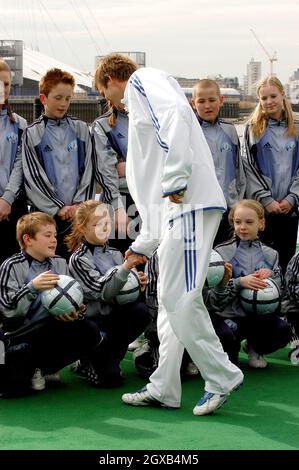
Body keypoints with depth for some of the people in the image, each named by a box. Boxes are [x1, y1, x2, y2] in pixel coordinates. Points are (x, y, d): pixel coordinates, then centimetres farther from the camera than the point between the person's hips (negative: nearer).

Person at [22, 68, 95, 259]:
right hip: (45, 213, -2)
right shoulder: (33, 134, 2)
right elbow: (33, 177, -4)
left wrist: (79, 204, -6)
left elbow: (88, 170, 6)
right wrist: (58, 208, -9)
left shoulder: (81, 129, 9)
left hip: (79, 212, 2)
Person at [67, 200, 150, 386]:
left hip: (117, 314, 7)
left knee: (140, 310, -27)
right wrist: (127, 266, -32)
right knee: (110, 377, -26)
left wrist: (139, 285, -5)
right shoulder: (78, 260, -9)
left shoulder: (115, 253, 10)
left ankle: (111, 358, -6)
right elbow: (104, 292, -22)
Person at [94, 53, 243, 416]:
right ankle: (164, 389, 17)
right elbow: (151, 189, 33)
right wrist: (143, 245, 35)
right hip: (175, 209, 10)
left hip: (190, 204, -10)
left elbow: (176, 115, -19)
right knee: (169, 301, 11)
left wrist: (174, 181, -22)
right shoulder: (139, 108, 32)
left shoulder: (142, 80, 5)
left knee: (180, 299, -10)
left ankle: (222, 377, 2)